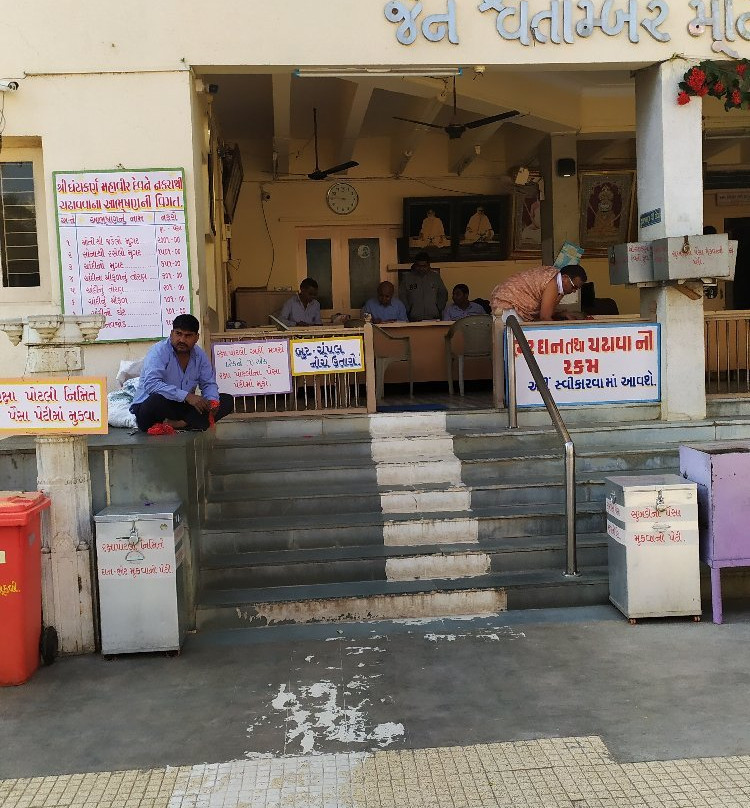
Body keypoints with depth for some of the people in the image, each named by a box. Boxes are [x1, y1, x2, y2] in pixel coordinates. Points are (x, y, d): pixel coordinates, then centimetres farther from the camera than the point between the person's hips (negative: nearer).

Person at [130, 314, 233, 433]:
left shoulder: (200, 354, 4)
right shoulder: (159, 352, -15)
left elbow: (208, 384, 13)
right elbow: (151, 383, -31)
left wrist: (212, 401, -12)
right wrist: (187, 396, -37)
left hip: (183, 407, 7)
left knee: (227, 400, -7)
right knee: (157, 400, -41)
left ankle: (179, 423, -25)